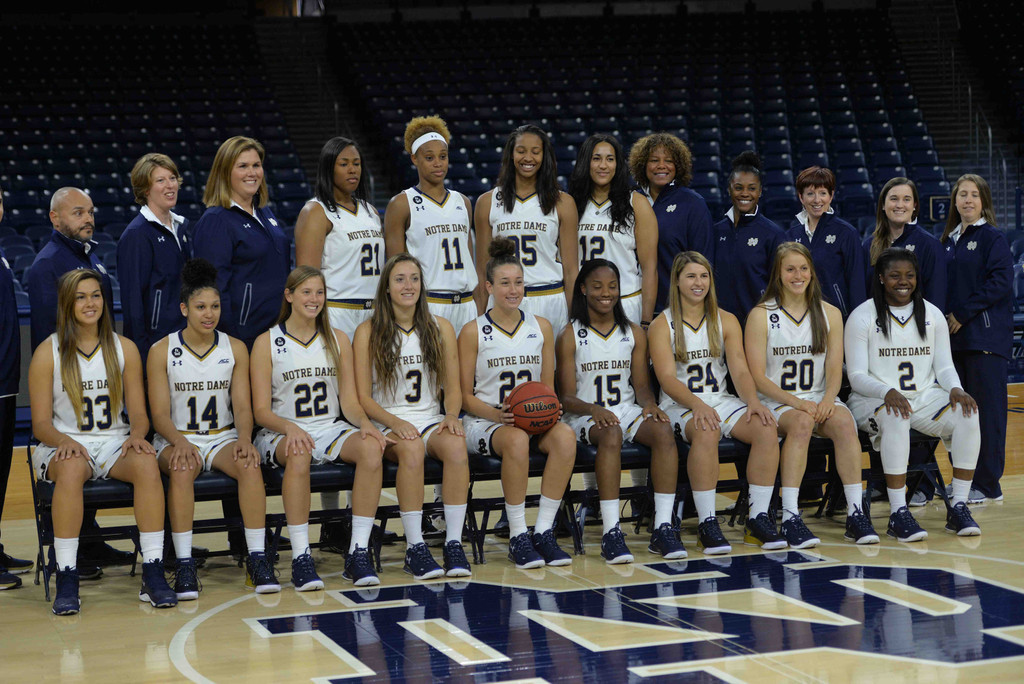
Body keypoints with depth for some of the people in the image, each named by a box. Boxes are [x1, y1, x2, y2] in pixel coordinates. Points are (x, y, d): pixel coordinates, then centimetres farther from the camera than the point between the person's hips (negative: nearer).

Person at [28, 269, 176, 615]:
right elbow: (41, 423, 0)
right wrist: (64, 441, -22)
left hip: (114, 445, 2)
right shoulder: (48, 353, 2)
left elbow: (138, 413, 8)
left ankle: (153, 574, -31)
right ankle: (66, 581, -34)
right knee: (72, 467, -39)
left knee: (147, 463, -33)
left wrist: (136, 435, -15)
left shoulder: (125, 348, 9)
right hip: (62, 445, -2)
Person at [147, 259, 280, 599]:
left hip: (223, 437, 2)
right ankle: (184, 564, -34)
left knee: (250, 465, -31)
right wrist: (179, 443, -26)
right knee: (182, 469, -37)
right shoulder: (162, 351, -2)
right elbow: (159, 414, -5)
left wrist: (244, 439, -19)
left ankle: (257, 558, -29)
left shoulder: (235, 348, 6)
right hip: (176, 439, -2)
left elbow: (243, 407, 2)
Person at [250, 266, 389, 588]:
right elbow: (261, 410, -3)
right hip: (281, 433, -3)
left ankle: (358, 552, -28)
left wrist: (365, 423, -14)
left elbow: (349, 401, 8)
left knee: (371, 447, -30)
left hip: (330, 429, 3)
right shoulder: (266, 342, 2)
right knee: (298, 455, -40)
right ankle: (300, 557, -35)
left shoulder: (338, 340, 12)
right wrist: (290, 428, -24)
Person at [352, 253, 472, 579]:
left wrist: (451, 416, -11)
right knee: (412, 447, -37)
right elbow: (363, 397, -2)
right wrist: (394, 422, -19)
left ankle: (454, 543, -29)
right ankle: (414, 548, -31)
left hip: (431, 420, 2)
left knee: (456, 444, -33)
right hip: (387, 424, -2)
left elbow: (453, 388, 11)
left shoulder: (441, 328, 11)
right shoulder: (368, 332, 3)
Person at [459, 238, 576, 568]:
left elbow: (548, 387, 15)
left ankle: (543, 531, -25)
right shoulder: (473, 332, 1)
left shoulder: (541, 327, 12)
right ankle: (517, 537, -26)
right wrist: (497, 414, -19)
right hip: (485, 422, -3)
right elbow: (466, 396, 0)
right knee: (516, 439, -38)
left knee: (565, 435, -31)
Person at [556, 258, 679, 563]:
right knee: (611, 434, -38)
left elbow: (641, 384, 11)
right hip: (585, 417, -3)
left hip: (627, 410, 4)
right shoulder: (571, 336, 1)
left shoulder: (634, 333, 13)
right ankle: (611, 533, -40)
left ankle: (663, 527, -30)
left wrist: (649, 404, -13)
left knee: (663, 430, -29)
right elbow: (567, 396, -4)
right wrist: (593, 409, -24)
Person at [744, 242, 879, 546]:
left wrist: (827, 400, -16)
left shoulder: (830, 314, 11)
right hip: (776, 402, -3)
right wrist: (796, 402, -20)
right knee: (801, 423, -36)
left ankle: (855, 513, -30)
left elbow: (835, 370, 6)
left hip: (820, 399, 3)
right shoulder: (761, 315, 0)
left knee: (844, 422, -30)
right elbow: (758, 377, -6)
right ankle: (790, 518, -38)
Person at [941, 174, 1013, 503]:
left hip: (986, 336, -7)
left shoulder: (993, 238, -4)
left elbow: (1001, 282, -14)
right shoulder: (949, 241, 17)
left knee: (987, 409, -5)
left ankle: (987, 484, -1)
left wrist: (963, 313, -15)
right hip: (956, 338, 7)